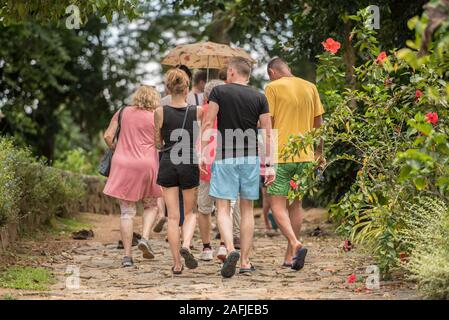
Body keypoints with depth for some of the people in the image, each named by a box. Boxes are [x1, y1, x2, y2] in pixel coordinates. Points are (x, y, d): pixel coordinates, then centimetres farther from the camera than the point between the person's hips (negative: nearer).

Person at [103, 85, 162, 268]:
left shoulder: (123, 113, 8)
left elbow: (108, 136, 5)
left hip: (122, 164, 2)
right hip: (147, 164, -2)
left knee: (127, 211, 4)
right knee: (151, 205, 19)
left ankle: (127, 255, 0)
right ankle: (145, 237, -4)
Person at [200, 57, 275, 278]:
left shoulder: (219, 92, -1)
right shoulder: (259, 98, 6)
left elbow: (208, 123, -8)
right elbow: (268, 134, 3)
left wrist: (202, 154, -5)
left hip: (225, 158, -3)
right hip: (251, 159, 3)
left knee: (223, 208, 0)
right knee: (247, 209, 10)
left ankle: (230, 249, -24)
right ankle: (245, 261, 10)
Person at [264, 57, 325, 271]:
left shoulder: (273, 88, -5)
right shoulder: (310, 87, 10)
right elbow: (319, 123, 13)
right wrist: (319, 152, 22)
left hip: (280, 155, -5)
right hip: (305, 156, 5)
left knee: (278, 205, -1)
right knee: (296, 204, 14)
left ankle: (295, 244, -22)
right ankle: (290, 256, 16)